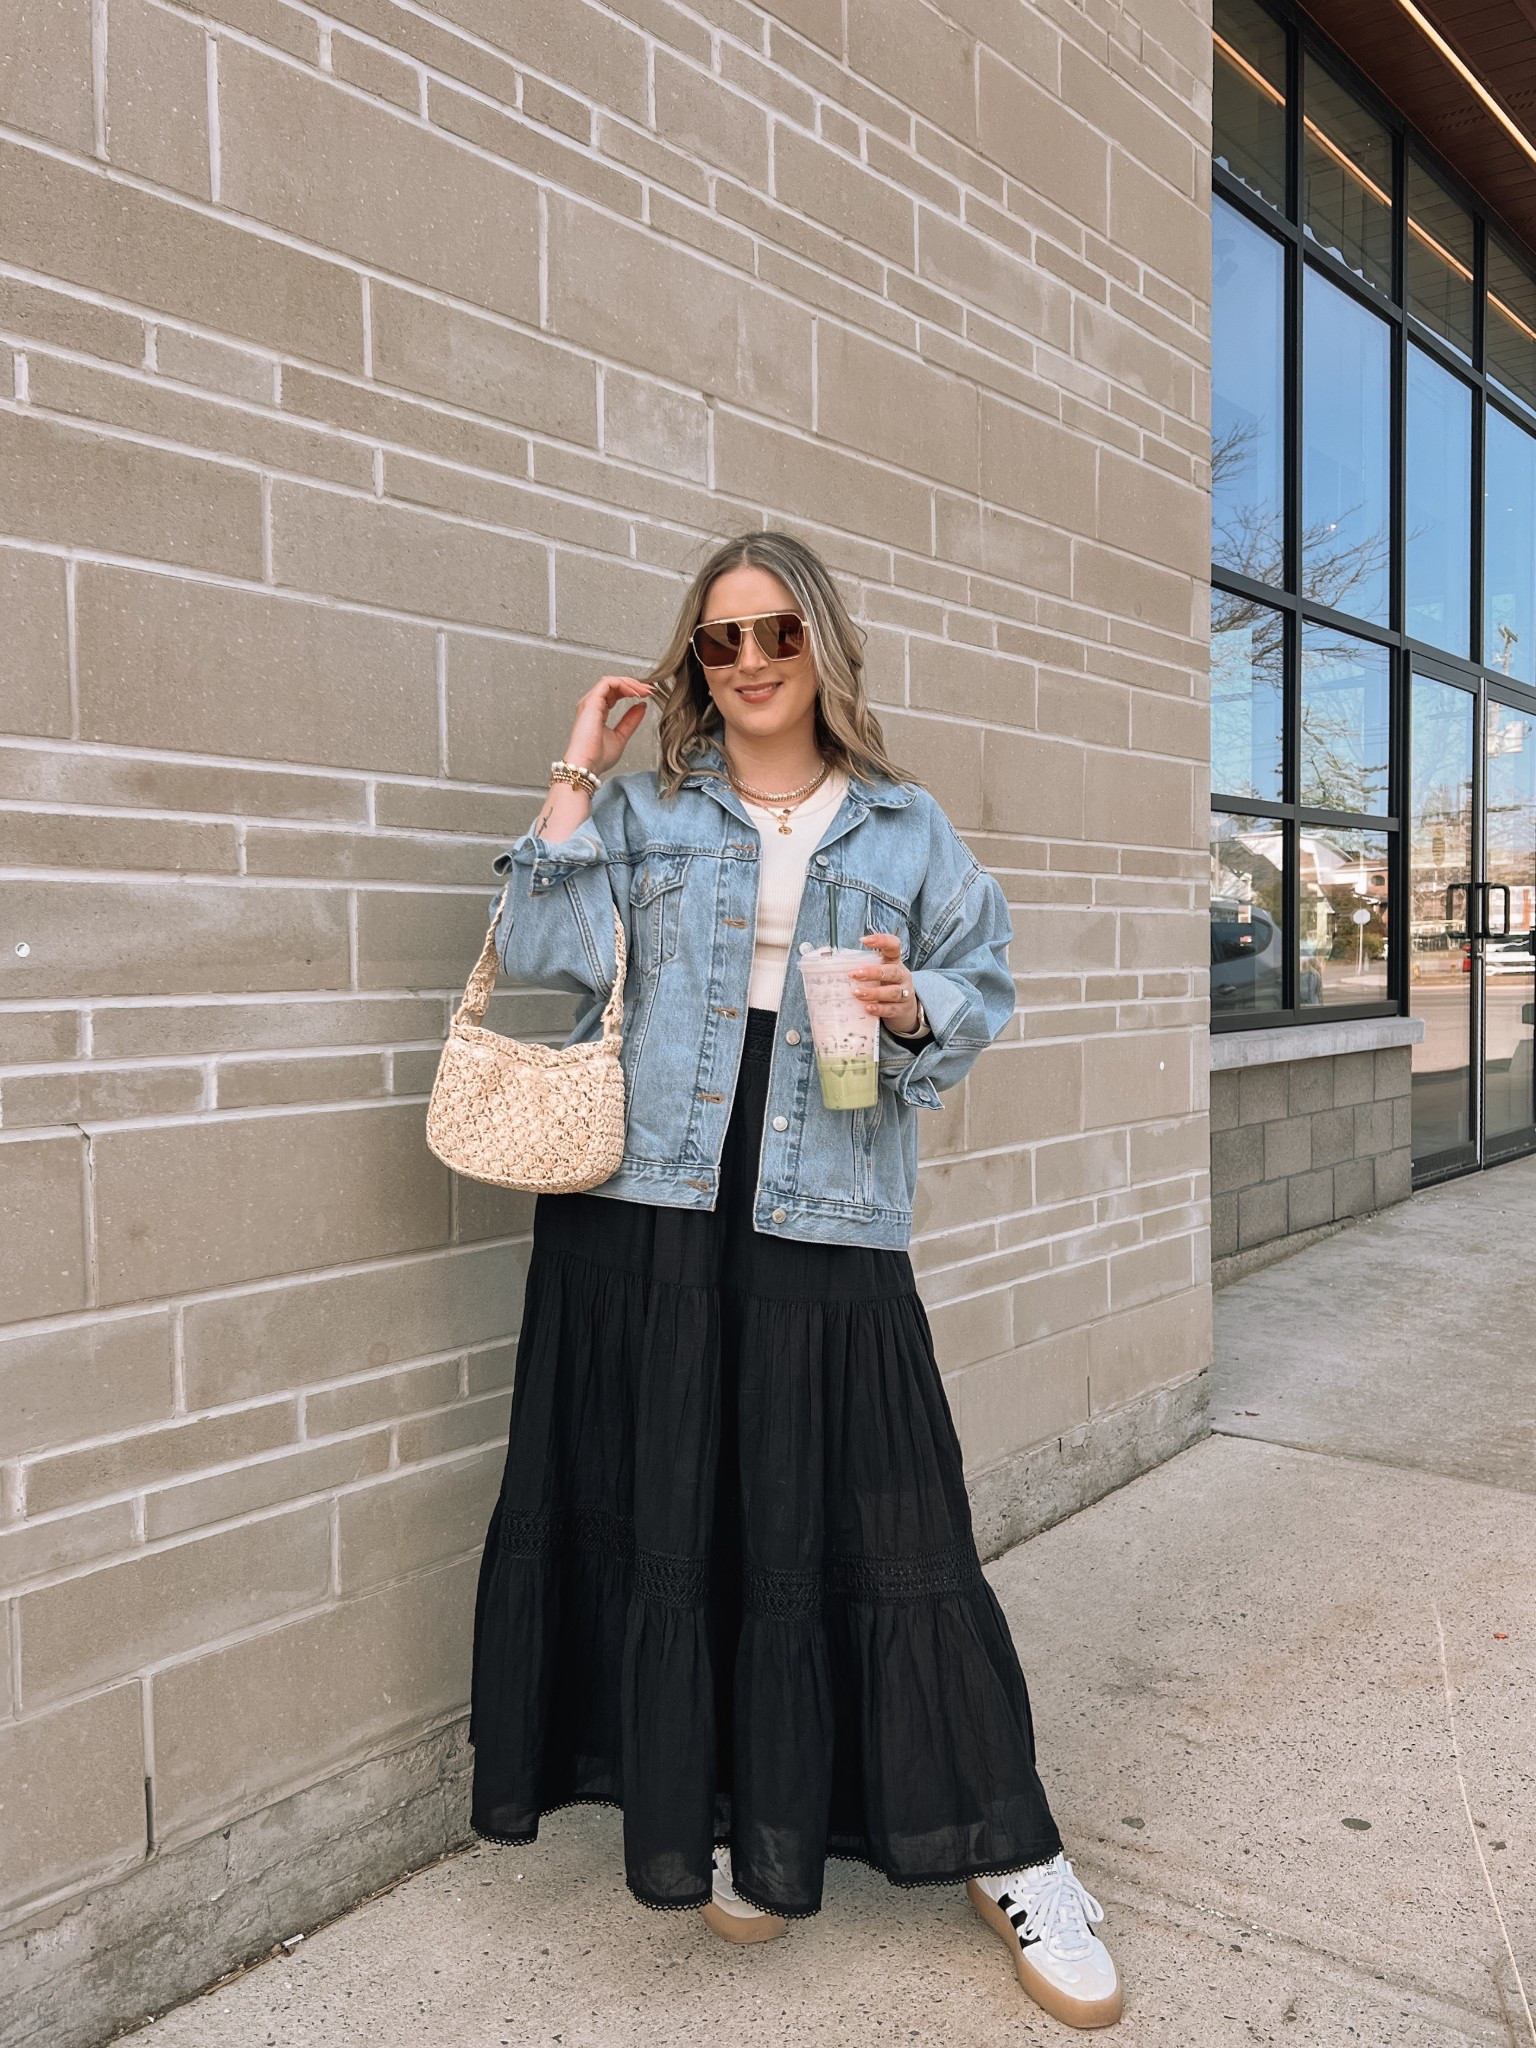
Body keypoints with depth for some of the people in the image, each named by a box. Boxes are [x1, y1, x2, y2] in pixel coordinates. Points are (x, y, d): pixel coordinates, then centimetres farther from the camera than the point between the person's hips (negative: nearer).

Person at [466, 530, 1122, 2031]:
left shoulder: (906, 826, 11)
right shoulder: (645, 805, 8)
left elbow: (982, 987, 11)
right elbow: (545, 954, -3)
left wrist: (913, 1007, -10)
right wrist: (575, 780, -3)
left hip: (826, 1222, 0)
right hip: (648, 1210, 1)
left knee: (874, 1521, 1)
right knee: (669, 1516, 7)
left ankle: (1006, 1853, 19)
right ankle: (722, 1820, 29)